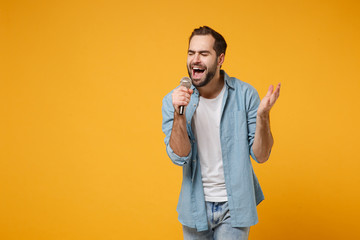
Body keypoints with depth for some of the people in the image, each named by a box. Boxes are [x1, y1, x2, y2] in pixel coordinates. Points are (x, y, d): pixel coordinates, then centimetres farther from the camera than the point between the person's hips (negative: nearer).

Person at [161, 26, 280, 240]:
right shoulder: (174, 100, -7)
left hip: (234, 205, -1)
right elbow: (180, 156, -16)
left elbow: (260, 156, -9)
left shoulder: (245, 94, -9)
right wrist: (179, 114, -28)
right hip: (196, 206, 2)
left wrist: (262, 115, -25)